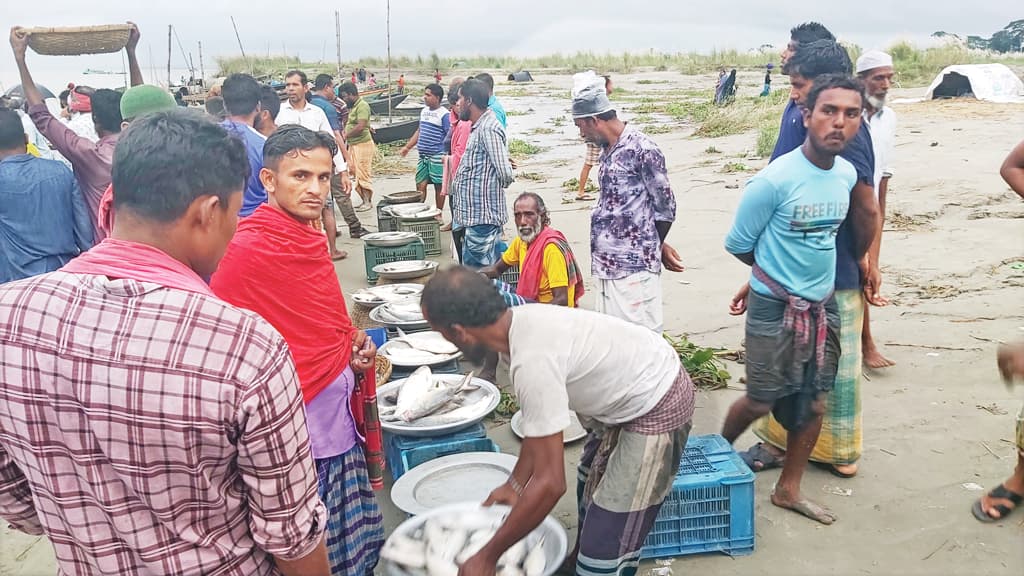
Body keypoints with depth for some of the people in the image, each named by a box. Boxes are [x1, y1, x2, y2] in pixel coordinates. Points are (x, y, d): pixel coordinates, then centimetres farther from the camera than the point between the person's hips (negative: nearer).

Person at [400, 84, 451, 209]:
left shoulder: (444, 114, -10)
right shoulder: (424, 111, 12)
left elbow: (449, 136, -14)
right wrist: (407, 147, 20)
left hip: (437, 157, -7)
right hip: (423, 156, 7)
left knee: (439, 186, 3)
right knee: (420, 185, 8)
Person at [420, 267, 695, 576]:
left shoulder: (532, 361, -35)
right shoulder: (522, 320, -8)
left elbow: (550, 483, -31)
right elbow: (541, 422, 6)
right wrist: (515, 484, 12)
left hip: (658, 409, -10)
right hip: (638, 387, 10)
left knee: (605, 547, -5)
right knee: (592, 483, 30)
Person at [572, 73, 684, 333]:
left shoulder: (642, 149, -12)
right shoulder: (608, 151, 13)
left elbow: (665, 207, -7)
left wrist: (656, 247, 8)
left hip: (634, 265, -8)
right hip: (607, 263, 8)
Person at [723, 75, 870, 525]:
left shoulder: (848, 174, -1)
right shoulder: (775, 179, -21)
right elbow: (738, 244, -10)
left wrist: (810, 267, 11)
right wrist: (779, 275, 3)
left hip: (823, 306, 6)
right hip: (775, 308, -6)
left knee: (815, 404, 12)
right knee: (761, 402, 4)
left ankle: (788, 490, 30)